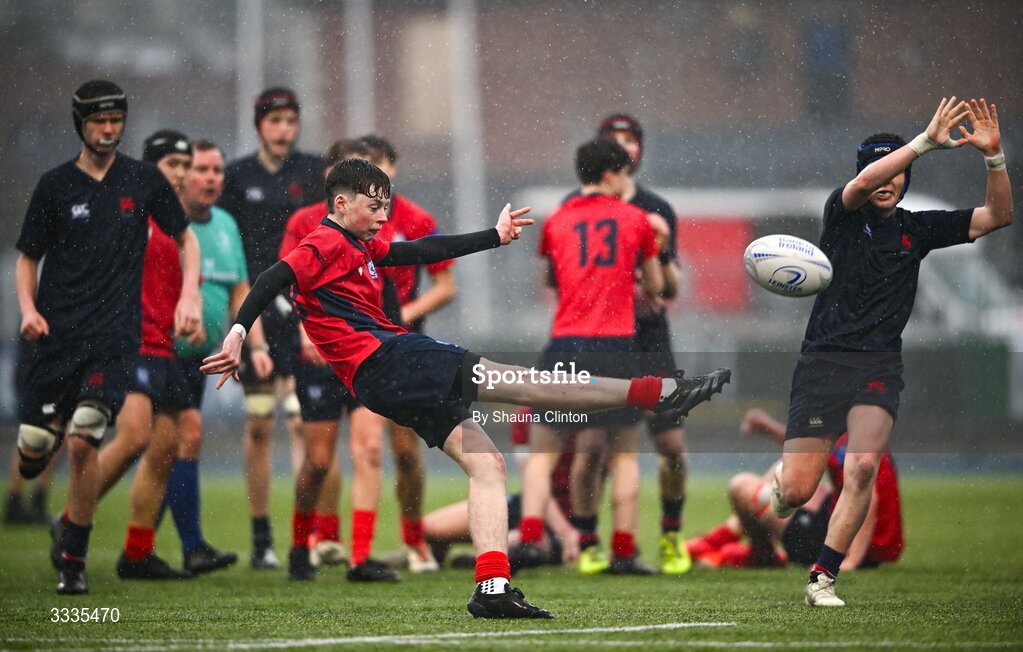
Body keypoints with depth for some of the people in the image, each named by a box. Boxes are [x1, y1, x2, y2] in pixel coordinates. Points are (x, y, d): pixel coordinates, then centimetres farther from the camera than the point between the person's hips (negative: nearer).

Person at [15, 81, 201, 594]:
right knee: (33, 446, -4)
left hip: (115, 336, -1)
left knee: (83, 443, -16)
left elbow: (185, 239, 17)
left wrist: (190, 295, 1)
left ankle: (74, 560, -3)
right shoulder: (55, 185, 4)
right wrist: (28, 309, -7)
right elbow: (27, 259, 11)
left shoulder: (144, 180, 6)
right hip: (55, 335, 1)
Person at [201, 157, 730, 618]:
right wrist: (239, 331, -32)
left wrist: (494, 237, 32)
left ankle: (492, 588, -6)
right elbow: (274, 279, -18)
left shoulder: (360, 246, 24)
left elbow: (424, 251, 29)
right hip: (386, 364, -11)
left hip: (391, 385, 11)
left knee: (486, 463, 5)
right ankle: (660, 393, -17)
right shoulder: (325, 244, -4)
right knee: (521, 383, -13)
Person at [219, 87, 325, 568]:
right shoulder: (237, 176, 6)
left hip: (303, 311, -1)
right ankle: (261, 538, 11)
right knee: (258, 425, 4)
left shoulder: (315, 171, 4)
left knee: (302, 420, -12)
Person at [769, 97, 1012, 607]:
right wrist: (927, 141, -29)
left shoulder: (917, 229, 11)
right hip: (824, 360, -2)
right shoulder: (844, 215, 1)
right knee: (797, 490, -6)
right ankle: (776, 486, 34)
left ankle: (822, 578, -13)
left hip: (880, 367, 2)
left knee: (863, 465, -23)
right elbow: (861, 186, -24)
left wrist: (993, 156, -8)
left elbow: (997, 216, 7)